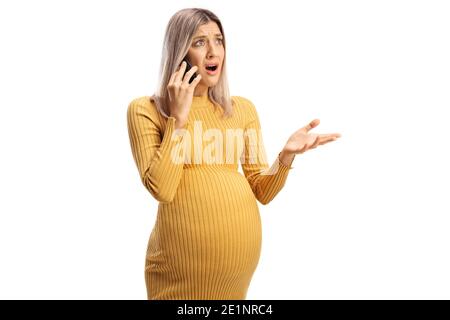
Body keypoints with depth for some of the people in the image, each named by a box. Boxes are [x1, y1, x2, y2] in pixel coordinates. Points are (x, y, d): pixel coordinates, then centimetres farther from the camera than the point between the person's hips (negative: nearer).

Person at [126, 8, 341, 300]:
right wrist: (179, 118, -15)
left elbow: (262, 191, 6)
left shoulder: (243, 108, 7)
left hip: (241, 252, 4)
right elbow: (161, 188, -15)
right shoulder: (146, 109, -4)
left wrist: (287, 155, -11)